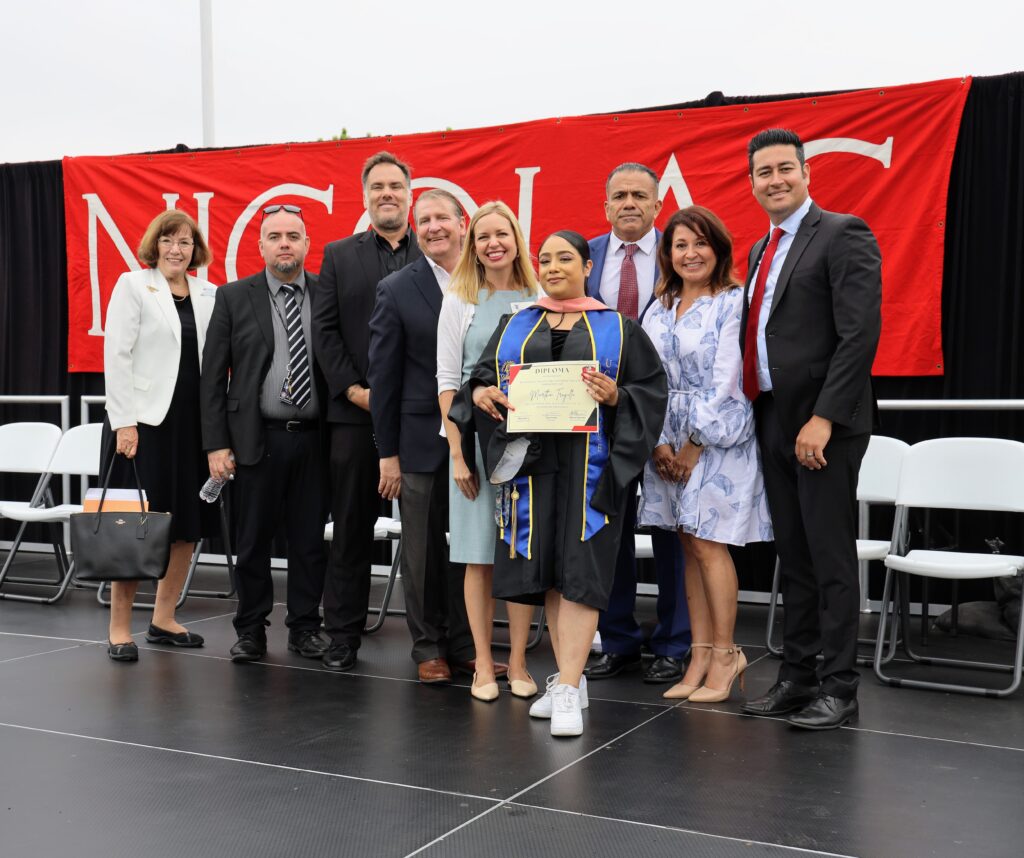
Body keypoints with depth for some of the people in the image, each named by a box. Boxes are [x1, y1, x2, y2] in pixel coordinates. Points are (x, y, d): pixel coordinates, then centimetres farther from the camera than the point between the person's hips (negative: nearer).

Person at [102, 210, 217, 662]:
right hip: (144, 420, -5)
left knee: (188, 524, 7)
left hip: (194, 421, 5)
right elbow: (116, 357, -6)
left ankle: (163, 618, 20)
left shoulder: (208, 294, 11)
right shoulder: (133, 286, 0)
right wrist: (124, 421, -13)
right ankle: (119, 627, 7)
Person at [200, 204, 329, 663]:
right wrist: (216, 444, -5)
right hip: (256, 438, -1)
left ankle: (304, 627, 21)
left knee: (310, 540, 8)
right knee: (253, 542, 6)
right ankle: (251, 630, 20)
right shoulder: (234, 297, 2)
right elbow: (213, 375, 1)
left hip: (315, 438, 1)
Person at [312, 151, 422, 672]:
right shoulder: (339, 256, 11)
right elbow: (325, 330, 5)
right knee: (351, 526, 5)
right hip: (356, 412, 1)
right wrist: (354, 389, -6)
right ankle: (343, 635, 12)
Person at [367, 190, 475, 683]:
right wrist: (387, 452, -4)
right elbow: (383, 377, -1)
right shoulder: (397, 290, -1)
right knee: (424, 550, 7)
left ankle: (465, 643, 23)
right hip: (422, 442, -1)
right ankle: (428, 647, 21)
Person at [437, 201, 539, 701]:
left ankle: (517, 663, 13)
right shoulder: (459, 302, 4)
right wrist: (457, 452, -6)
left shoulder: (539, 301, 6)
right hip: (476, 437, -1)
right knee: (479, 555, 2)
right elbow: (447, 378, 1)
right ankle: (483, 665, 11)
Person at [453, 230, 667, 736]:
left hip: (589, 464, -3)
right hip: (529, 460, 3)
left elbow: (652, 388, 3)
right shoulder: (515, 326, 15)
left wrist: (615, 397, -15)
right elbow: (481, 375, 15)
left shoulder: (617, 329, 6)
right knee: (547, 571, 4)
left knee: (578, 570, -10)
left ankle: (567, 691, -9)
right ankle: (570, 680, 15)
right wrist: (480, 393, -7)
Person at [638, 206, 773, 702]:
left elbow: (726, 379, -12)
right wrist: (660, 442, -3)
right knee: (689, 548, 7)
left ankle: (725, 655, 6)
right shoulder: (658, 311, 12)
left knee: (707, 544, -7)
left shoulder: (733, 303, -6)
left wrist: (695, 443, -11)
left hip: (718, 434, -6)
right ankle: (700, 657, 14)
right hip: (669, 441, 6)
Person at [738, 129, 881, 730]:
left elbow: (861, 333, -16)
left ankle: (838, 687, 7)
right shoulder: (762, 251, 18)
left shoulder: (843, 234, -7)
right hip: (774, 422, 8)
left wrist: (823, 418, -21)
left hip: (824, 425, -8)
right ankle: (797, 676, 20)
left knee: (831, 558, -2)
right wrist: (756, 411, 7)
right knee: (794, 556, 12)